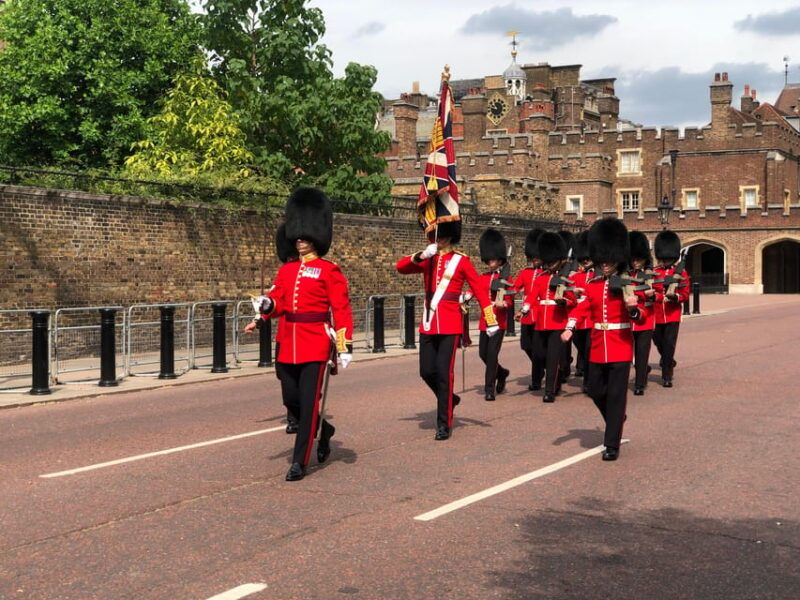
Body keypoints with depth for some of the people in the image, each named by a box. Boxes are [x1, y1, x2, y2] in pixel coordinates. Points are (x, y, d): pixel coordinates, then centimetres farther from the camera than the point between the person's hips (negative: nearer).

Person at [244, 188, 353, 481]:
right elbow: (279, 302, 10)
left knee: (308, 401, -5)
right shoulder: (286, 270, 12)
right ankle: (323, 430, 37)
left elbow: (341, 310, -7)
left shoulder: (329, 271, -4)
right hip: (288, 344, 6)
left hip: (316, 344, -6)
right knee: (291, 399, 10)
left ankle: (300, 461, 2)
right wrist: (267, 306, -14)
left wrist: (344, 347, -13)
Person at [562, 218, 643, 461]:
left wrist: (632, 308, -26)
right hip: (598, 348, 4)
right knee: (596, 391, 10)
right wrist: (569, 329, -14)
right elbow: (581, 308, 3)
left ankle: (612, 444, 2)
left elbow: (638, 319, -4)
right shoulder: (592, 285, 7)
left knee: (616, 395, -4)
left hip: (620, 348, -4)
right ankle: (615, 422, 38)